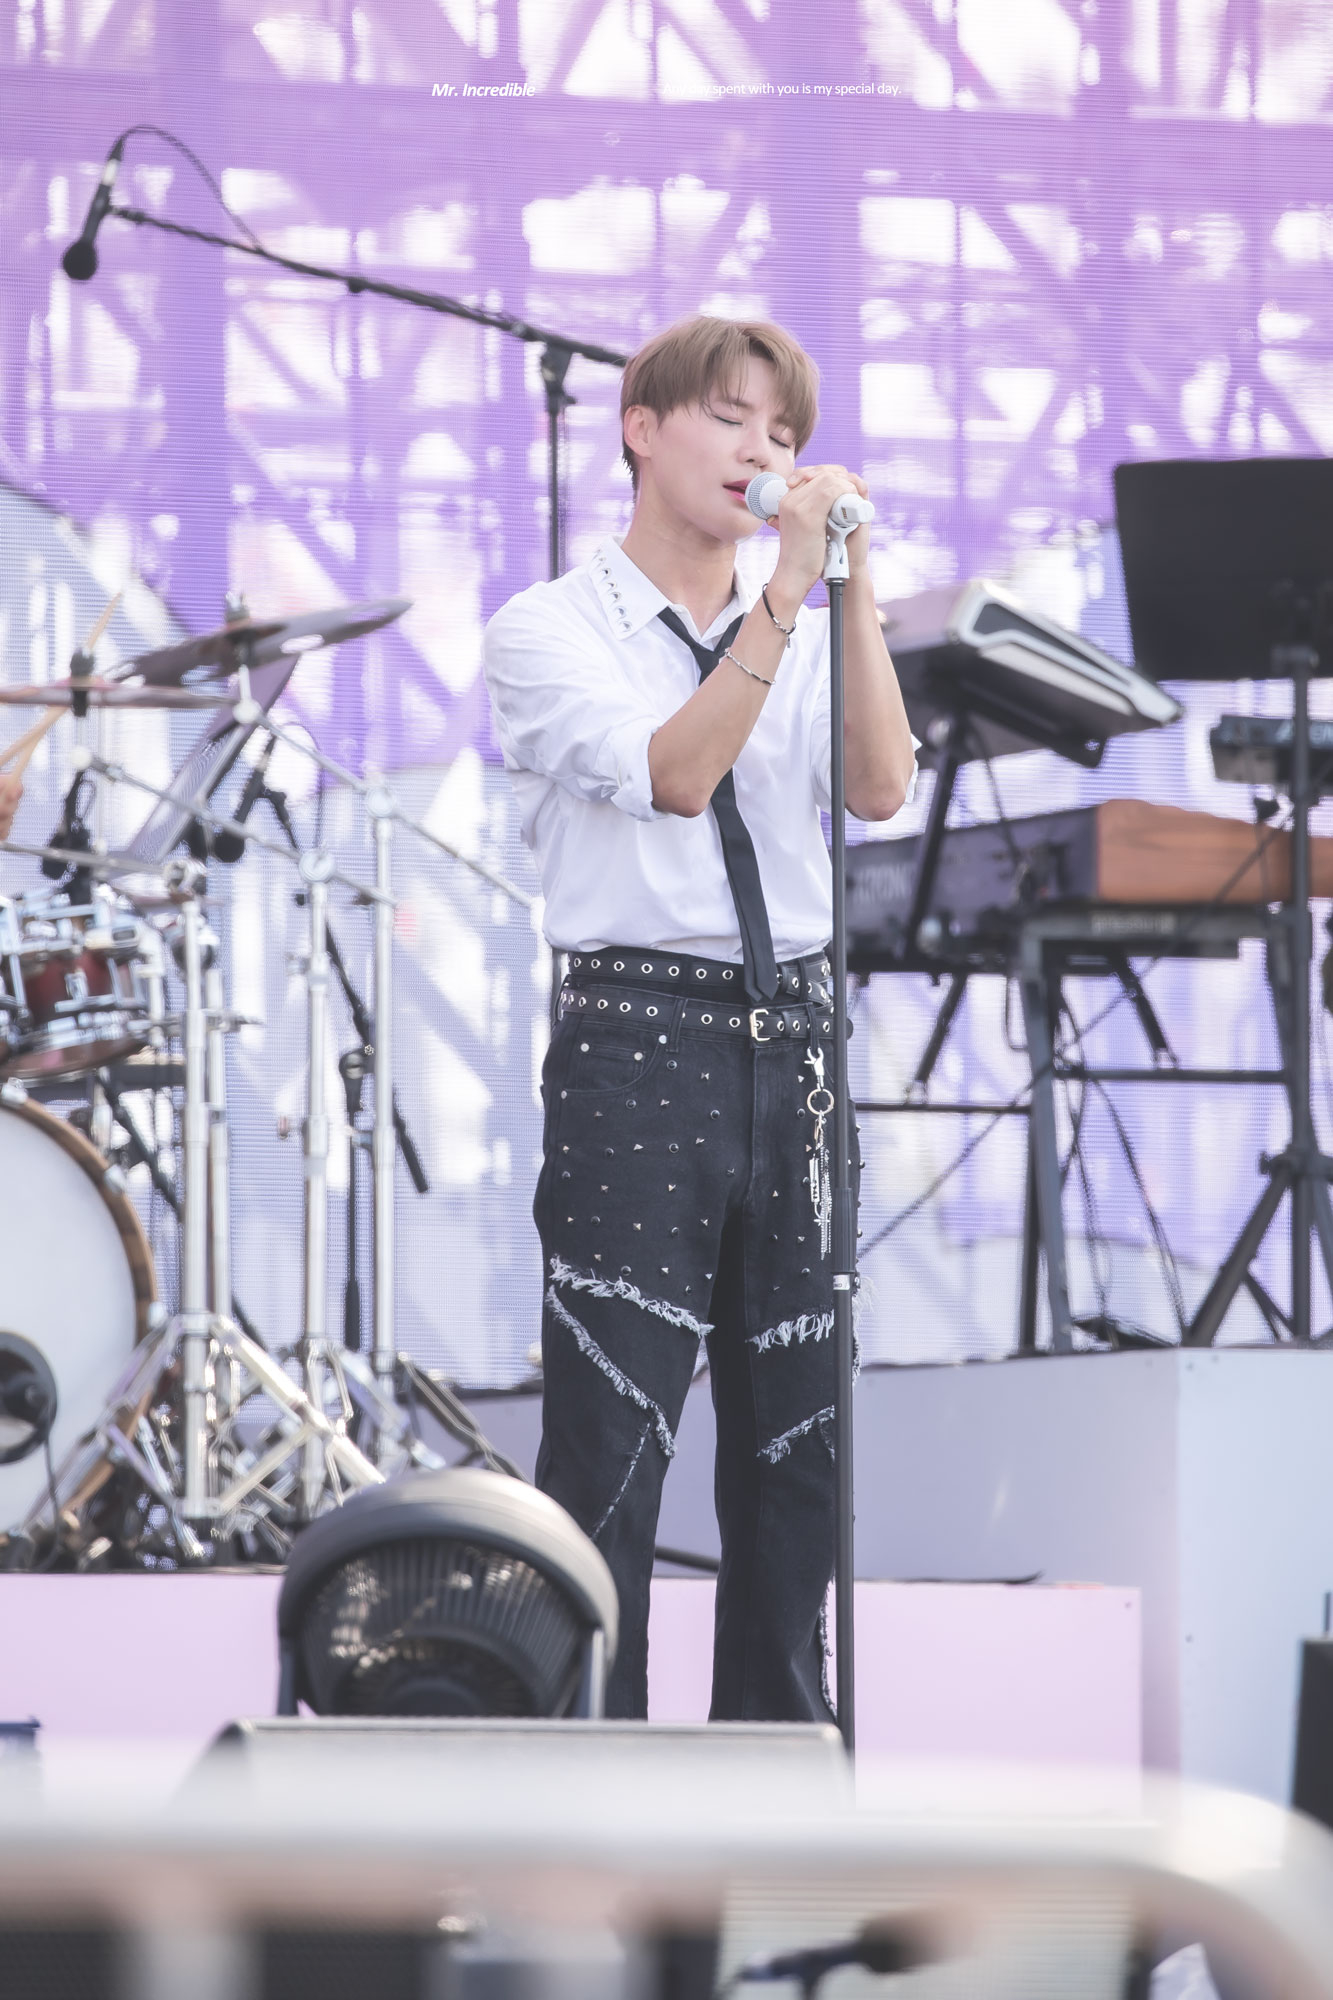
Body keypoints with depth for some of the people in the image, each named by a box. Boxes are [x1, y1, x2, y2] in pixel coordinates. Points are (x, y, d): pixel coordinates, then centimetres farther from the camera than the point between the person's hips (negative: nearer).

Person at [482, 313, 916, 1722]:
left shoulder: (804, 639, 15)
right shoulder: (549, 632, 1)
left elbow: (882, 791, -4)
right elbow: (669, 775, -16)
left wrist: (853, 583, -10)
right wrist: (788, 590, -19)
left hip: (796, 1040, 5)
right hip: (638, 1037, -5)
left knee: (800, 1431, 7)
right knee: (612, 1436, -7)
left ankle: (777, 1742, 16)